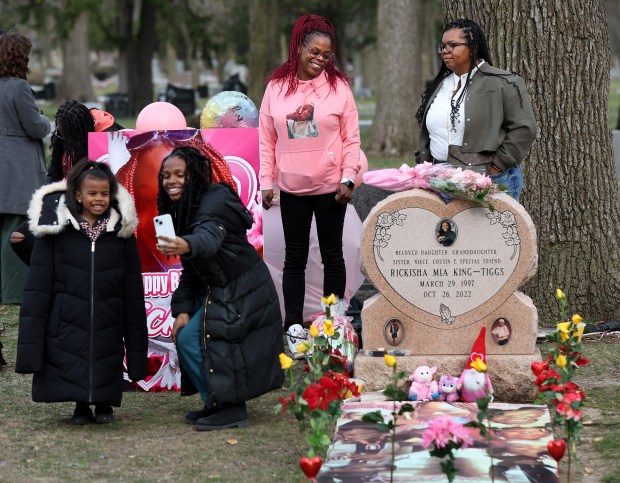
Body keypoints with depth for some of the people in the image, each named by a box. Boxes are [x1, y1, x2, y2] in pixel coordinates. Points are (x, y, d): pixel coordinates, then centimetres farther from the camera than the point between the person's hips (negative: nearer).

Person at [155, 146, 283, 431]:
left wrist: (187, 246, -66)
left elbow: (209, 237, -43)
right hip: (217, 290, 10)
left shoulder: (214, 202, -20)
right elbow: (191, 268, 8)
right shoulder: (183, 210, 8)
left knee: (190, 338, -15)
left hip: (240, 293, -10)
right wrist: (182, 309, -4)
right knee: (185, 335, 8)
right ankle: (218, 404, 21)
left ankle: (230, 408, -5)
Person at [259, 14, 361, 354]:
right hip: (292, 189, 1)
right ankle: (294, 326, 10)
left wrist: (348, 178, -9)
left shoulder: (338, 87, -1)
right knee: (295, 258, 6)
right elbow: (267, 140, 5)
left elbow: (351, 139, -1)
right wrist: (266, 182, 1)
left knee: (332, 255, 7)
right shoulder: (277, 87, 2)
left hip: (330, 187, -1)